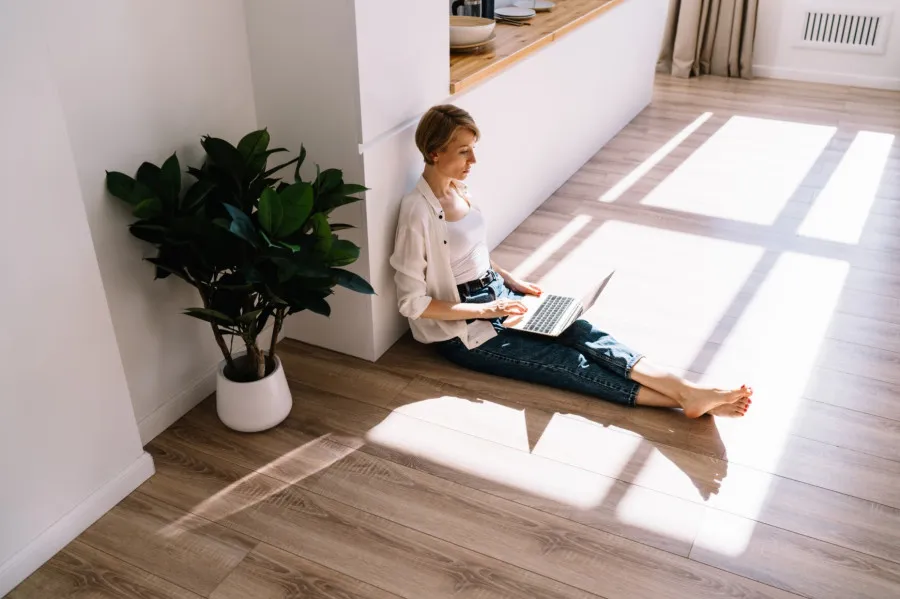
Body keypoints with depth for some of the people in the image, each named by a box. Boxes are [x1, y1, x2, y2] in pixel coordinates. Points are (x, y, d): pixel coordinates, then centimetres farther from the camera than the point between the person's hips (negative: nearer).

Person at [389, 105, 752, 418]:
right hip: (463, 331, -7)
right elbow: (412, 301, -21)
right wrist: (485, 310, -21)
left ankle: (689, 391, -26)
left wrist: (509, 279, 5)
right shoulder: (418, 212, -21)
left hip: (497, 294, 7)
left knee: (582, 333, -15)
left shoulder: (458, 189, 5)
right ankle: (683, 399, -22)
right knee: (570, 363, -16)